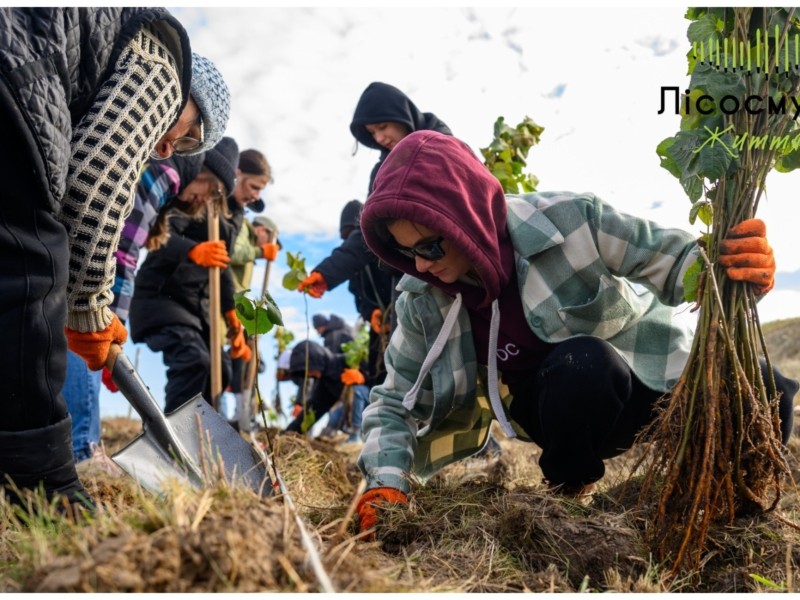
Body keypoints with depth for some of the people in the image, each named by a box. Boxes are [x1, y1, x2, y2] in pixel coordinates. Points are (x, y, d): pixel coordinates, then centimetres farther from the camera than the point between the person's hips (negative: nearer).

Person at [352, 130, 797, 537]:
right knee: (578, 364, -34)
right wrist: (386, 484, -23)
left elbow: (671, 256, -17)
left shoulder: (567, 219, -27)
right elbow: (395, 402, -7)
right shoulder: (422, 299, -15)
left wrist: (746, 267, -38)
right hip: (558, 409, 1)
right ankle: (568, 490, -3)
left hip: (647, 370, 0)